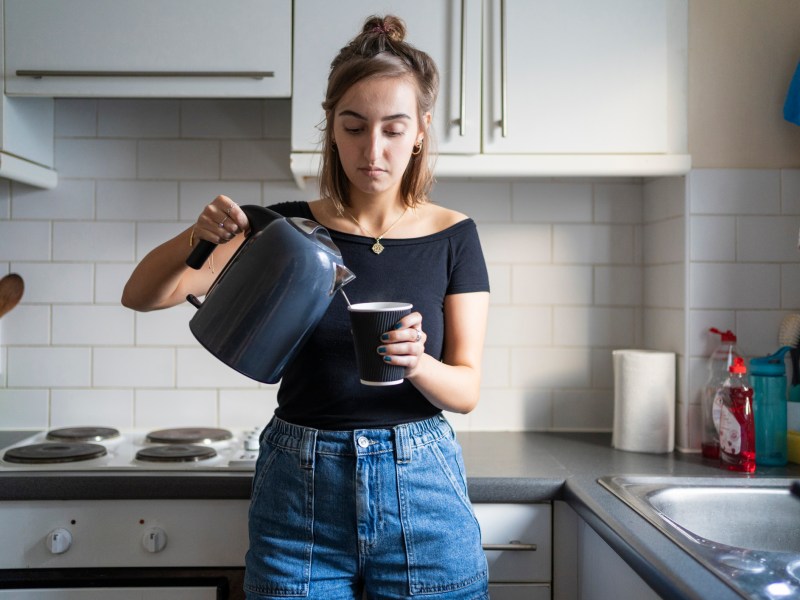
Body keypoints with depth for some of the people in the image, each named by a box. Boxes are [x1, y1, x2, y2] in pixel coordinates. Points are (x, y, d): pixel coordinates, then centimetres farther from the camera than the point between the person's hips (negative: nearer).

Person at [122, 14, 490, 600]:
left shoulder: (452, 235, -2)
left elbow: (466, 390, -4)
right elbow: (140, 295, -4)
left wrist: (414, 361, -25)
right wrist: (199, 236, -24)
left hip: (420, 491, 0)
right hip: (300, 493, 0)